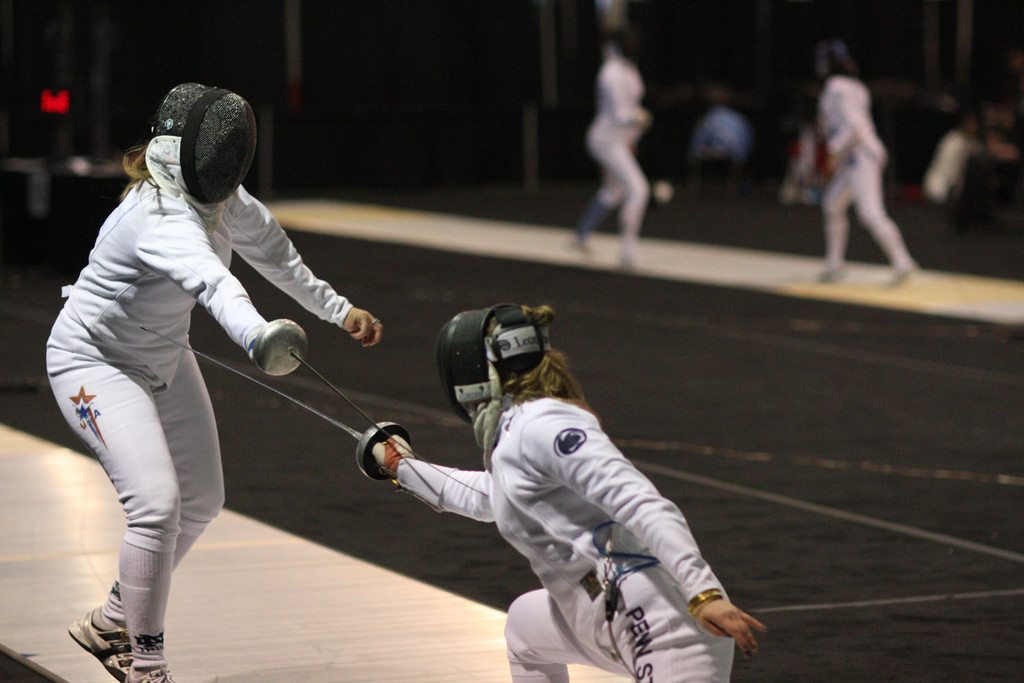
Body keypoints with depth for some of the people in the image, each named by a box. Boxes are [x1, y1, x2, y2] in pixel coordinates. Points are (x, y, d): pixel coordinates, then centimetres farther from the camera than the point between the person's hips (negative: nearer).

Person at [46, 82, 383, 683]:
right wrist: (257, 335, -75)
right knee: (158, 504, -22)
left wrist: (338, 309, 17)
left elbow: (272, 252, 11)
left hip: (162, 358, 9)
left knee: (201, 502, 16)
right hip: (95, 362, -9)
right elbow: (211, 279, -56)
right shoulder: (163, 218, -35)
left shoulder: (223, 199, -9)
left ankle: (111, 624, 34)